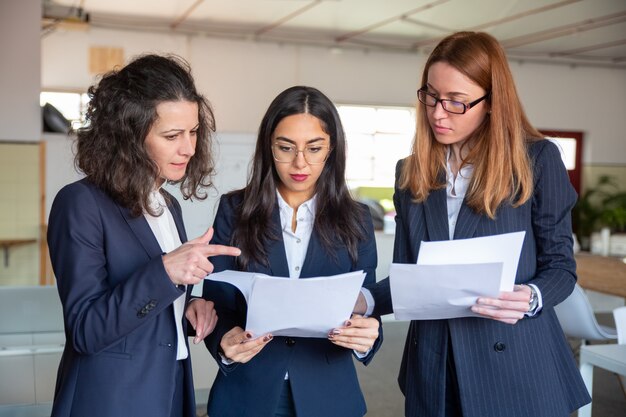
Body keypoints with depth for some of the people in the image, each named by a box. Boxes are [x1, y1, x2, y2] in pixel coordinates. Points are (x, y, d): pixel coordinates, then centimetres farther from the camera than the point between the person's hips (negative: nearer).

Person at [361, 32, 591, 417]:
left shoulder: (537, 158, -6)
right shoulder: (411, 172, 6)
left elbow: (560, 265, -2)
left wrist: (531, 298, -23)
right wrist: (365, 299, -12)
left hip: (514, 365, -3)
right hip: (433, 365, 4)